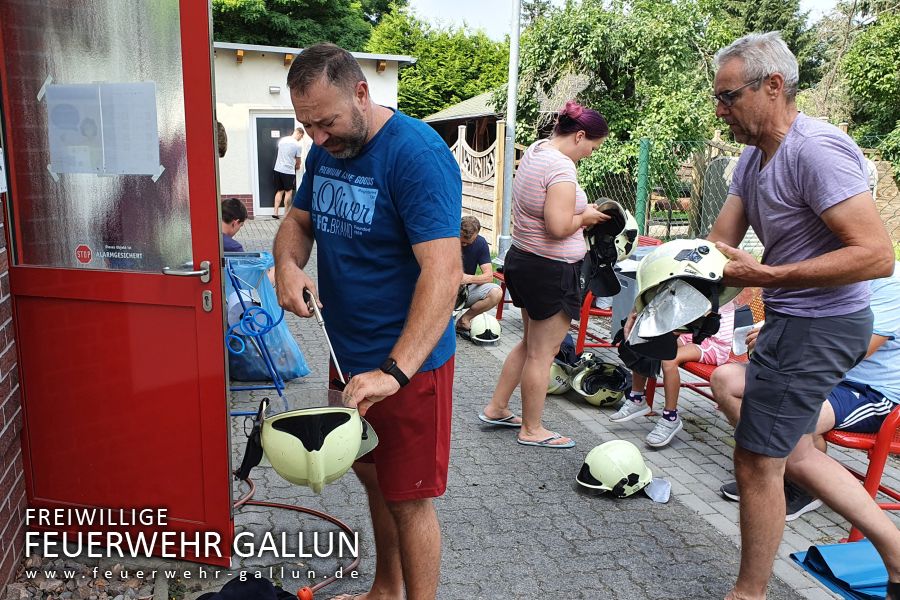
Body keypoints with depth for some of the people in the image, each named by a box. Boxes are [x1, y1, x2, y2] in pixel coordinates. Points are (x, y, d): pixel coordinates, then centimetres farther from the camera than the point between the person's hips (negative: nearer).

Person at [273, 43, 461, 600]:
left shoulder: (418, 153, -21)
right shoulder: (325, 151, 4)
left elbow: (442, 271, -29)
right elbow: (298, 220, 16)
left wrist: (394, 373, -36)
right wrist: (288, 264, -8)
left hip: (407, 362, -8)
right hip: (349, 352, 8)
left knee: (408, 499, 4)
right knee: (372, 475, 21)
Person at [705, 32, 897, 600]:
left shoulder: (816, 149, -22)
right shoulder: (753, 158, 8)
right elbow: (718, 245, 6)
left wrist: (767, 276, -28)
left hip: (818, 324, -10)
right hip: (797, 321, 10)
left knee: (757, 461, 2)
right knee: (793, 450, 21)